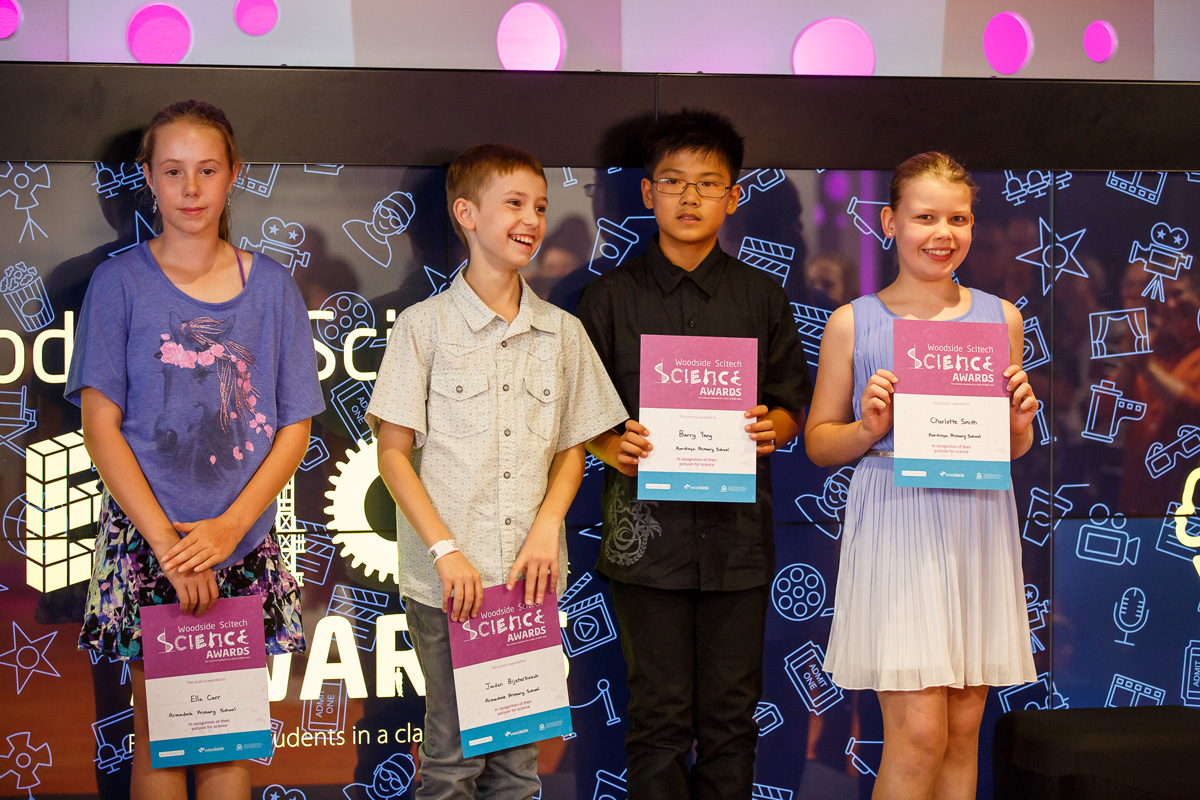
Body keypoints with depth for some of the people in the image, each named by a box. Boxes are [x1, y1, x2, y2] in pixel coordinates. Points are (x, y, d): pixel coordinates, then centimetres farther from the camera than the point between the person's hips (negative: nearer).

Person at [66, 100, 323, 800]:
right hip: (146, 542, -2)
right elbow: (102, 426, -5)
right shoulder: (121, 282, 0)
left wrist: (229, 528, -9)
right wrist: (168, 542, -13)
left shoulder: (271, 286, 6)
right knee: (160, 743, 5)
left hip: (244, 546, 2)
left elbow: (295, 427, 4)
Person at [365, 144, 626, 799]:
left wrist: (546, 526, -4)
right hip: (447, 580, -3)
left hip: (532, 578, 3)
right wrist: (446, 551, -11)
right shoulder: (424, 326, -1)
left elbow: (572, 449, 14)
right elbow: (393, 453, -1)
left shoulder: (562, 332, 9)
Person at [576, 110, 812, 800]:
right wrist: (612, 447, -15)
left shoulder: (762, 297, 9)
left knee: (731, 717, 7)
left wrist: (772, 427, -11)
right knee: (659, 718, 3)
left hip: (737, 530, 1)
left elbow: (793, 406, 11)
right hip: (647, 529, -1)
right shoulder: (612, 296, 5)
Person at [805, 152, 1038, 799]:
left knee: (965, 727, 8)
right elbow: (818, 442, 7)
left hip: (979, 521, 4)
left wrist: (1019, 421, -3)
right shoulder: (853, 323, 1)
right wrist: (869, 428, -12)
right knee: (917, 733, -10)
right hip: (895, 522, -3)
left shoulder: (1000, 317, 10)